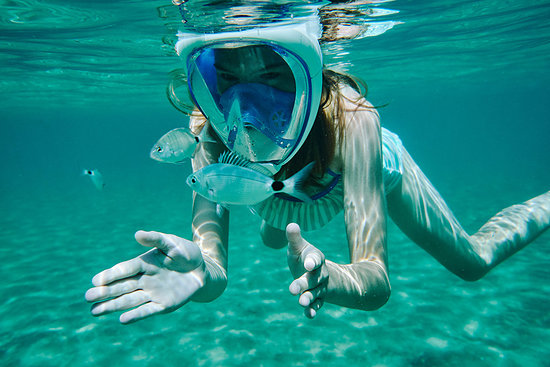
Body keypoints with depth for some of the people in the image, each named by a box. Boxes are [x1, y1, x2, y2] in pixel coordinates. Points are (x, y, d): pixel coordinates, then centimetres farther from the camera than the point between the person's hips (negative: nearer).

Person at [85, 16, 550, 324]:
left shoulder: (349, 119, -46)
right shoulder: (208, 128, -37)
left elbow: (377, 280, -46)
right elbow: (215, 268, -42)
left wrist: (327, 277, -68)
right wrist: (202, 272, -66)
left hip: (374, 166, -2)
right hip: (283, 191, 3)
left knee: (473, 262, 14)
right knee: (272, 240, 35)